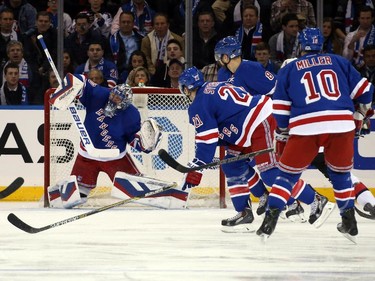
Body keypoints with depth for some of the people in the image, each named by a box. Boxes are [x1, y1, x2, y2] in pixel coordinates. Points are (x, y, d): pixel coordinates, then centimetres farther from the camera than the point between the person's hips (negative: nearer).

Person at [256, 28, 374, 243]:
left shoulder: (289, 69, 18)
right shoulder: (338, 62, 20)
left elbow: (281, 109, 13)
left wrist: (282, 136, 25)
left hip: (305, 127, -1)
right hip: (342, 125, 1)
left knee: (288, 174, 11)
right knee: (341, 173, 22)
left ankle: (270, 220, -2)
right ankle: (350, 223, 23)